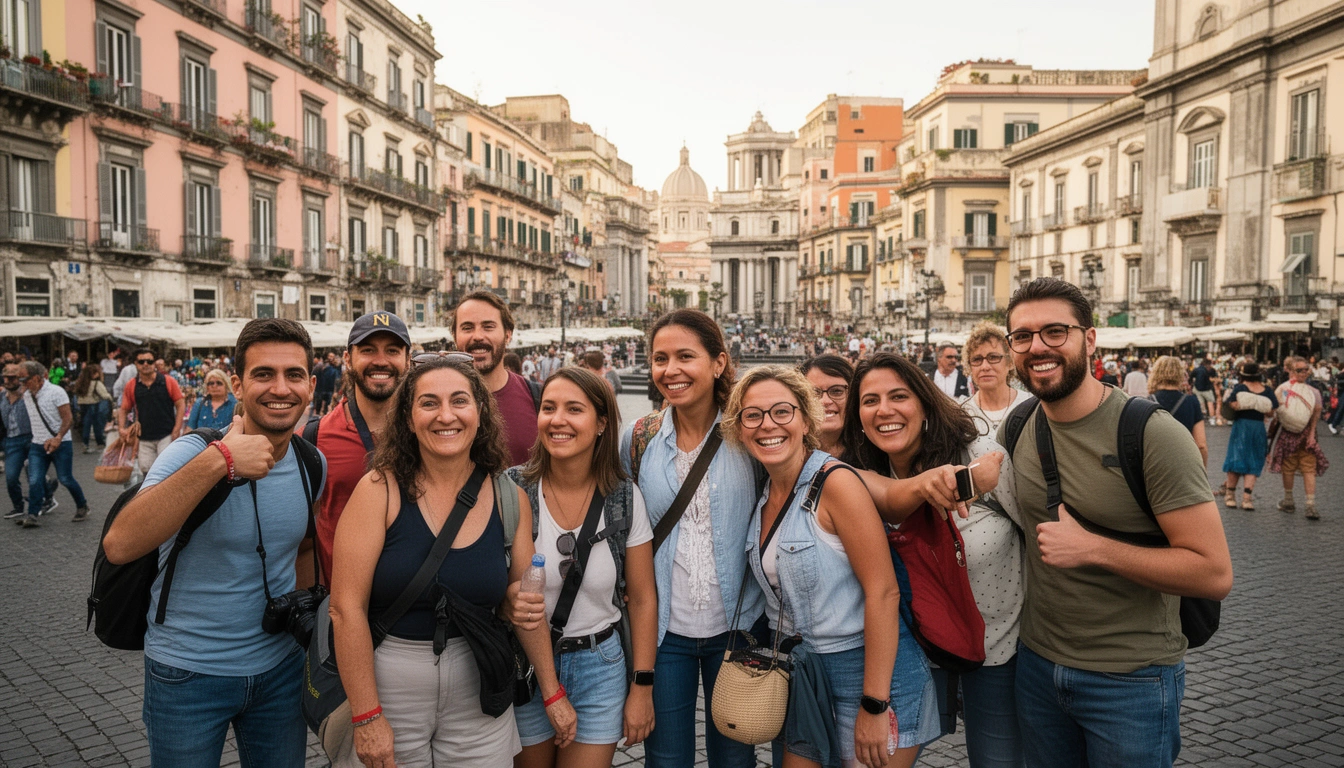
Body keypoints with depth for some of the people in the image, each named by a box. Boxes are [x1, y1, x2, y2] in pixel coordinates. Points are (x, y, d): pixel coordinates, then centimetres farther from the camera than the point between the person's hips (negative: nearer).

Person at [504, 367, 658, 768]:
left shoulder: (624, 497, -7)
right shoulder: (513, 490, -12)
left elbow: (642, 599, 0)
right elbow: (511, 587, -9)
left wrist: (642, 688, -1)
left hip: (600, 664, 1)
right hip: (525, 663, 0)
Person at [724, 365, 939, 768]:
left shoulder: (836, 482, -17)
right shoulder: (765, 497, 4)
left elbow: (883, 592, -20)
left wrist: (874, 706, -20)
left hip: (870, 672, -6)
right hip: (803, 680, 7)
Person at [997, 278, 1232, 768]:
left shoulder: (1153, 434, -18)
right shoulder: (1014, 430, -1)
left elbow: (1214, 573, -21)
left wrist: (1092, 548, -26)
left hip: (1131, 679, -5)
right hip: (1036, 662, 5)